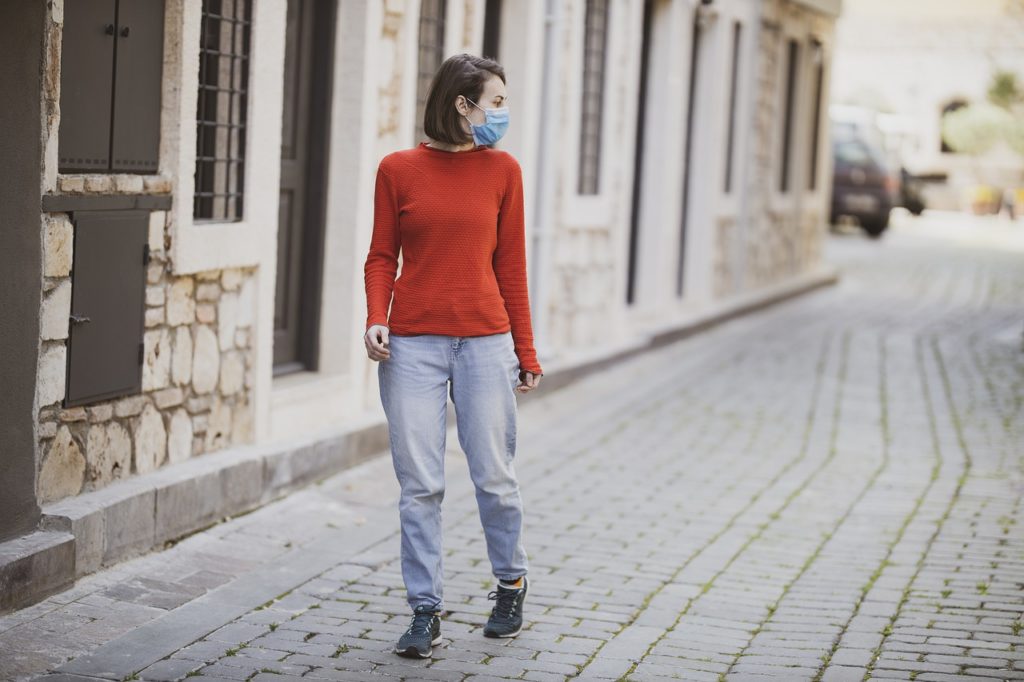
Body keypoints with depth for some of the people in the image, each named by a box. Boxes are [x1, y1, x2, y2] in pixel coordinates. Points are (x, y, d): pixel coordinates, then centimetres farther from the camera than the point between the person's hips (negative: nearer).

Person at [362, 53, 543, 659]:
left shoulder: (502, 170, 6)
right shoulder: (398, 170, 3)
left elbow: (511, 265, 8)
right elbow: (382, 256, 6)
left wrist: (526, 353, 8)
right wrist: (376, 319, -11)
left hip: (485, 344, 1)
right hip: (413, 346, -1)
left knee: (495, 478, 5)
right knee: (420, 487, 1)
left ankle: (512, 581, 29)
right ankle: (426, 610, 13)